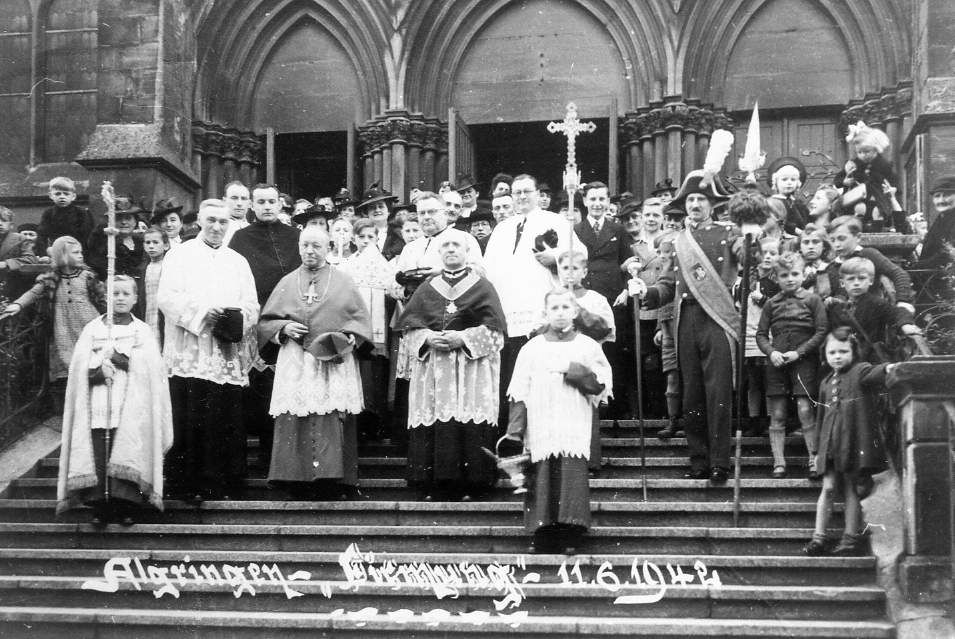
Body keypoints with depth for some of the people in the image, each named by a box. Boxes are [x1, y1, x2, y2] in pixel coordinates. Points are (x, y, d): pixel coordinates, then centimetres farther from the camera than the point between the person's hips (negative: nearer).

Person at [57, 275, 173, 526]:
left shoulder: (143, 331, 12)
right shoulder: (93, 329, 14)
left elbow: (150, 367, -2)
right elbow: (80, 367, 4)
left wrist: (117, 357, -9)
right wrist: (99, 369, -14)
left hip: (131, 409, -1)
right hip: (98, 408, 1)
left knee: (127, 456, -8)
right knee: (98, 456, -8)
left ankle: (127, 508, -1)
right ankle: (100, 508, -3)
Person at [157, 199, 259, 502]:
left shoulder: (238, 261, 19)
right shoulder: (181, 255, 9)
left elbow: (252, 304, 12)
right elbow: (168, 297, -4)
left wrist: (237, 318, -10)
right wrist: (202, 314, -15)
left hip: (228, 356, 3)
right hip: (190, 354, -3)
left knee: (226, 420, -2)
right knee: (190, 420, -7)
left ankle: (221, 482, 4)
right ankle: (189, 484, -2)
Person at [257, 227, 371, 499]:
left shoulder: (343, 282, 9)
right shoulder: (287, 283, 13)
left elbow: (359, 318, 6)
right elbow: (265, 322, 13)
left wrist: (346, 338, -12)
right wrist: (283, 328, -7)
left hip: (334, 361, -1)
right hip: (295, 363, 1)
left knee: (333, 422, -8)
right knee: (295, 422, -5)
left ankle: (333, 476, -4)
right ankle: (298, 479, -1)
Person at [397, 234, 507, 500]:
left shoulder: (482, 287, 8)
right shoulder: (426, 289, 17)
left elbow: (493, 329, -1)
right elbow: (408, 325, 10)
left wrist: (463, 339, -13)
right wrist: (428, 338, -9)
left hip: (471, 366, -2)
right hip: (431, 367, 2)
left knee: (469, 427, -10)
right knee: (433, 423, -5)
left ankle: (467, 483, -7)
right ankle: (434, 484, -3)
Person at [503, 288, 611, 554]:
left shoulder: (588, 347, 11)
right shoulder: (531, 349, 12)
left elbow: (602, 383, 2)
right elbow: (518, 393, 7)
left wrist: (570, 369, -7)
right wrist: (515, 432, -2)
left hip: (574, 431, -1)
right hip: (540, 430, 1)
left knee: (572, 475, -10)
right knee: (542, 479, -4)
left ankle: (570, 538, -7)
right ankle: (543, 537, 2)